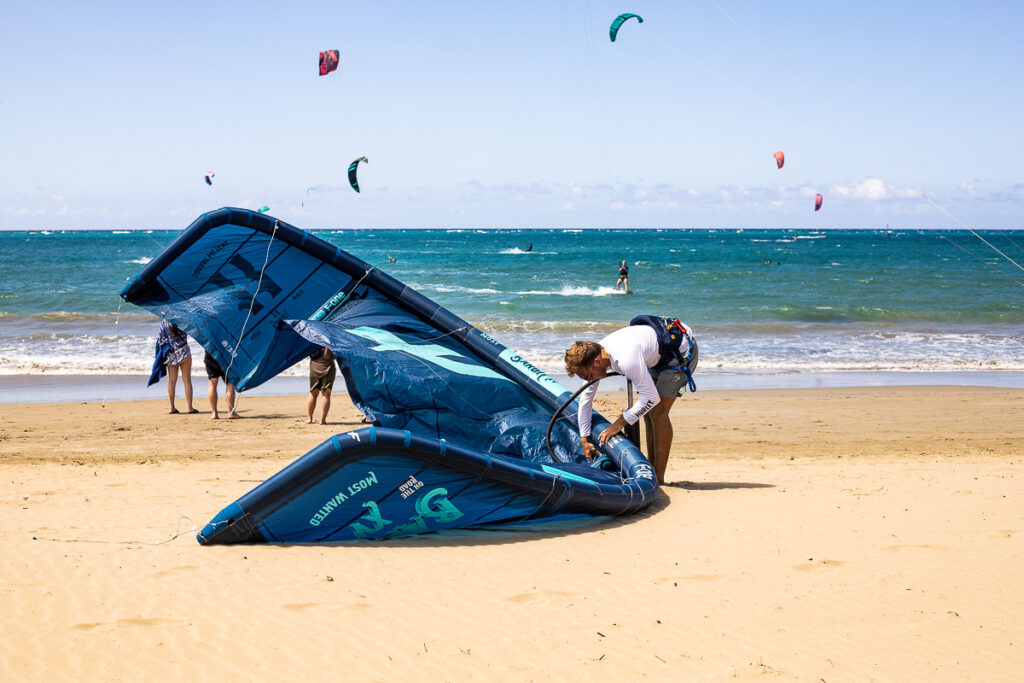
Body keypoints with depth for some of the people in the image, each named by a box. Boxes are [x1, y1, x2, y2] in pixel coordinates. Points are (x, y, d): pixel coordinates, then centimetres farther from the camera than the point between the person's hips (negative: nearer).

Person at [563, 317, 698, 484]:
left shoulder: (626, 359, -38)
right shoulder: (595, 353, -10)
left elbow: (651, 397, -30)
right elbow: (586, 397, 1)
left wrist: (619, 424, -21)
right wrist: (584, 439, 2)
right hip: (660, 355, 9)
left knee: (658, 412, -12)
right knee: (647, 412, 9)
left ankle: (658, 478, -8)